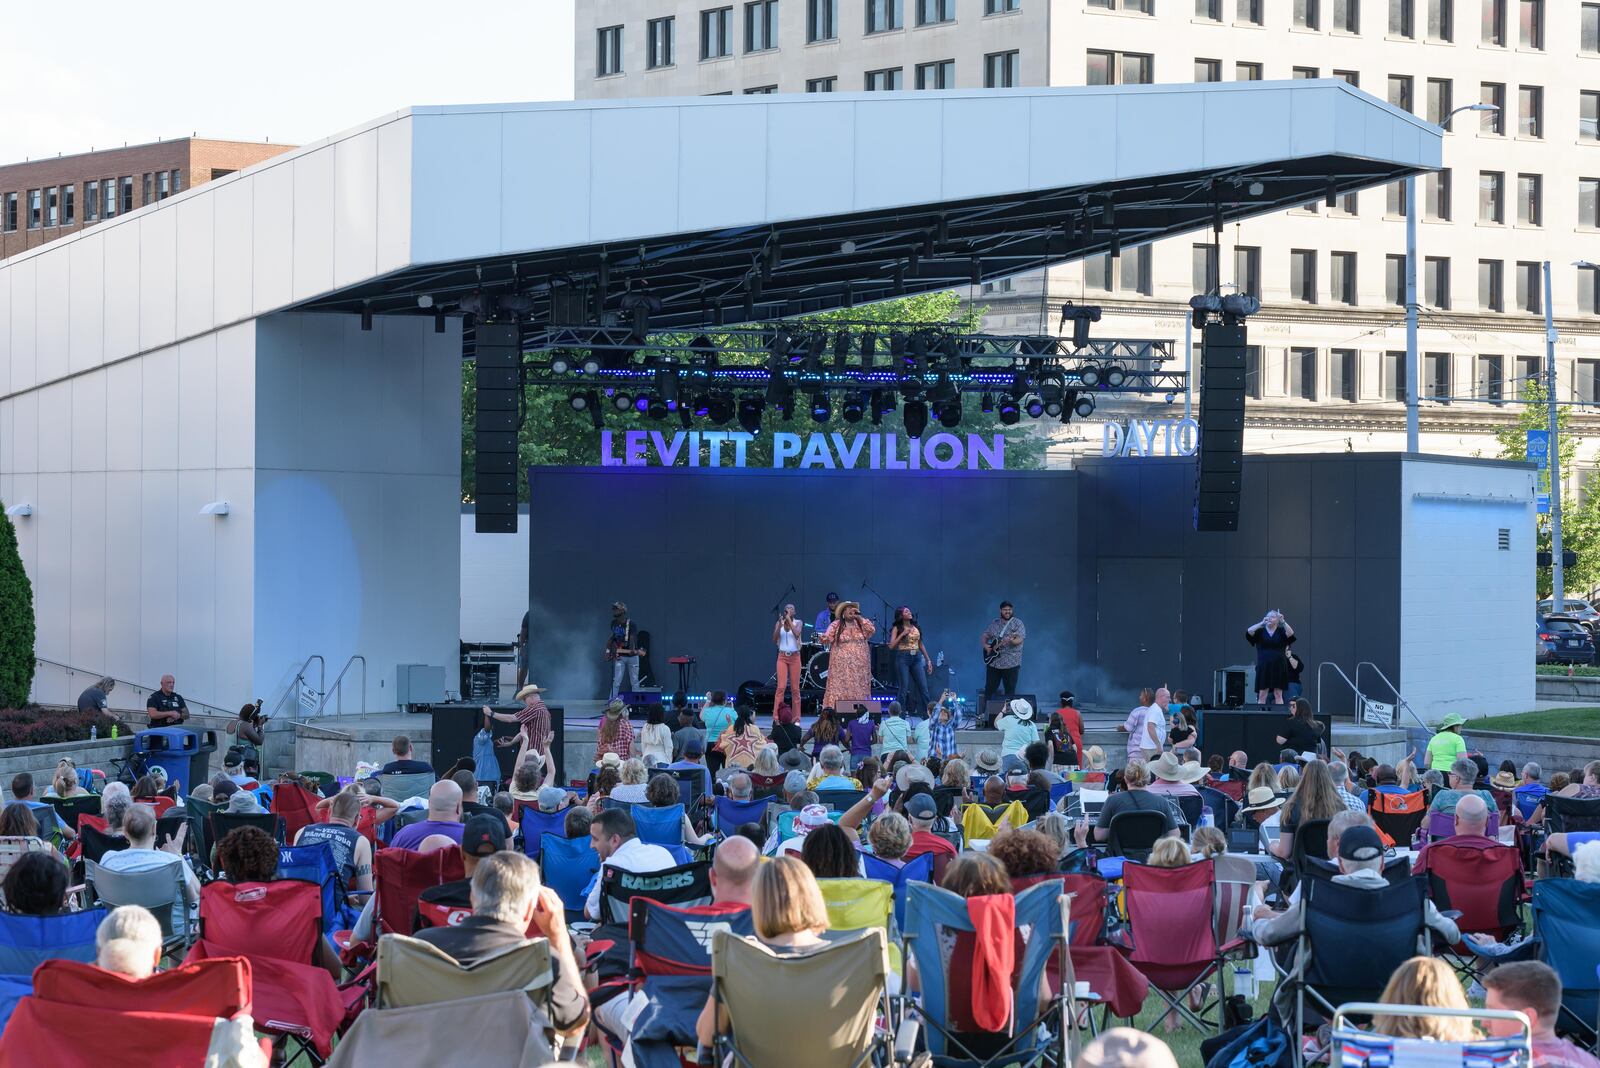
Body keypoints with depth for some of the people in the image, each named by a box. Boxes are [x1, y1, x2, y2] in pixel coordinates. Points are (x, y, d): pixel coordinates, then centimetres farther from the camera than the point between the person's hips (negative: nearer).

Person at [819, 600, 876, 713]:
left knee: (858, 689, 3)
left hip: (859, 665, 3)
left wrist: (859, 617, -4)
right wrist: (823, 639, -31)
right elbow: (828, 638, -7)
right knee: (840, 688, -8)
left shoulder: (860, 624, 10)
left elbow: (872, 629, -4)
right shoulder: (836, 625, 2)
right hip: (842, 665, -3)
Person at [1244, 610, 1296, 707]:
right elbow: (1249, 632, -10)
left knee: (1278, 695, 2)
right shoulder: (1260, 631, 6)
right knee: (1262, 695, 0)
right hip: (1263, 667, 0)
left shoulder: (1281, 631, 5)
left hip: (1279, 667, 0)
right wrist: (1262, 623, -15)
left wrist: (1283, 622, -23)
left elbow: (1290, 633, -15)